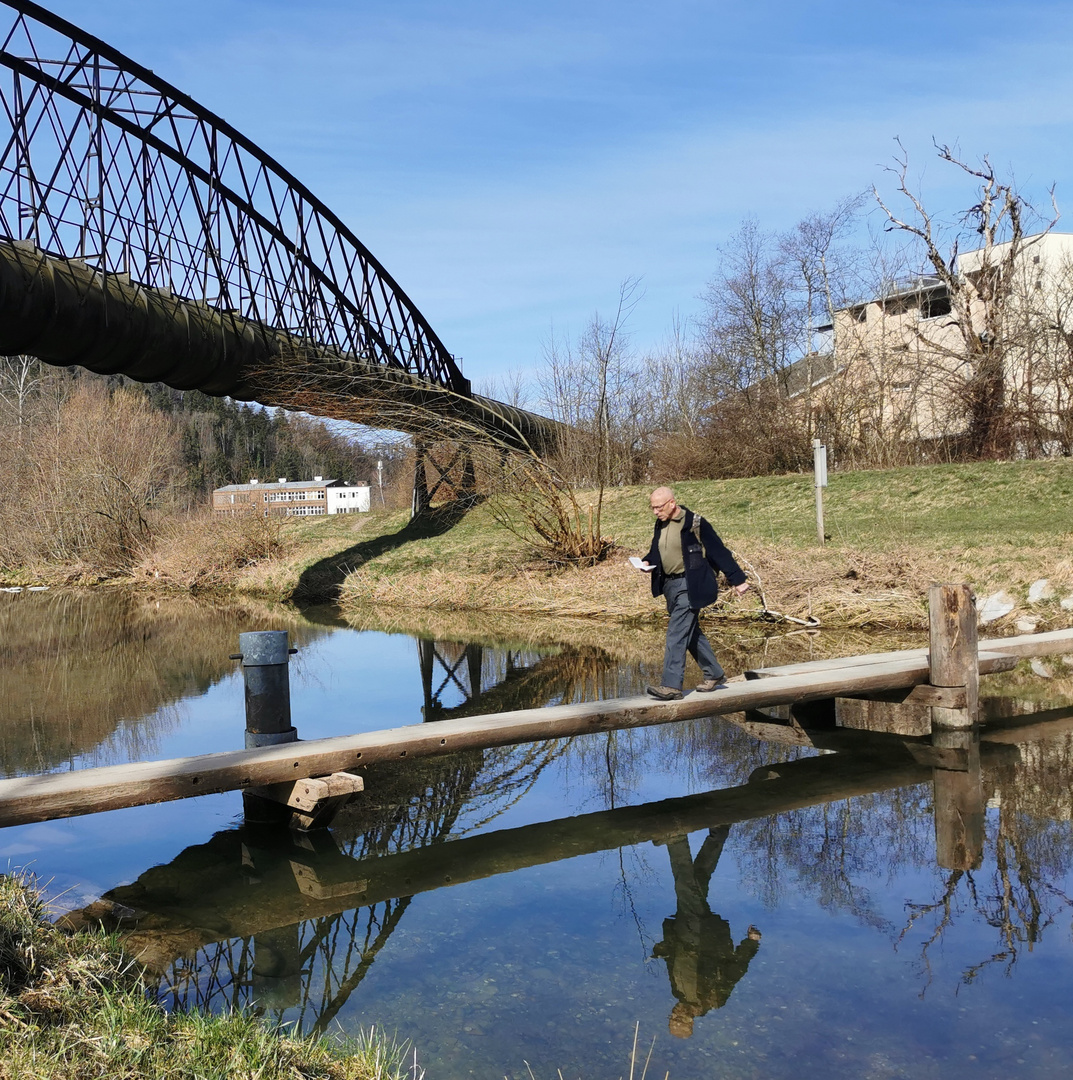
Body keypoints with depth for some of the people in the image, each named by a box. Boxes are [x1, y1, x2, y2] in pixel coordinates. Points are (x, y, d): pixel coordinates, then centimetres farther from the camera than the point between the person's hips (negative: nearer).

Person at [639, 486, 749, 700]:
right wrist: (648, 562, -1)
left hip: (689, 586, -8)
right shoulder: (660, 525, 10)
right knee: (691, 633, 15)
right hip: (669, 584, 8)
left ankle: (671, 686, -13)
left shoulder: (694, 523, -13)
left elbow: (718, 551, -10)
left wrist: (737, 579, -9)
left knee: (676, 634, -14)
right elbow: (655, 551, 22)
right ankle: (715, 674, 29)